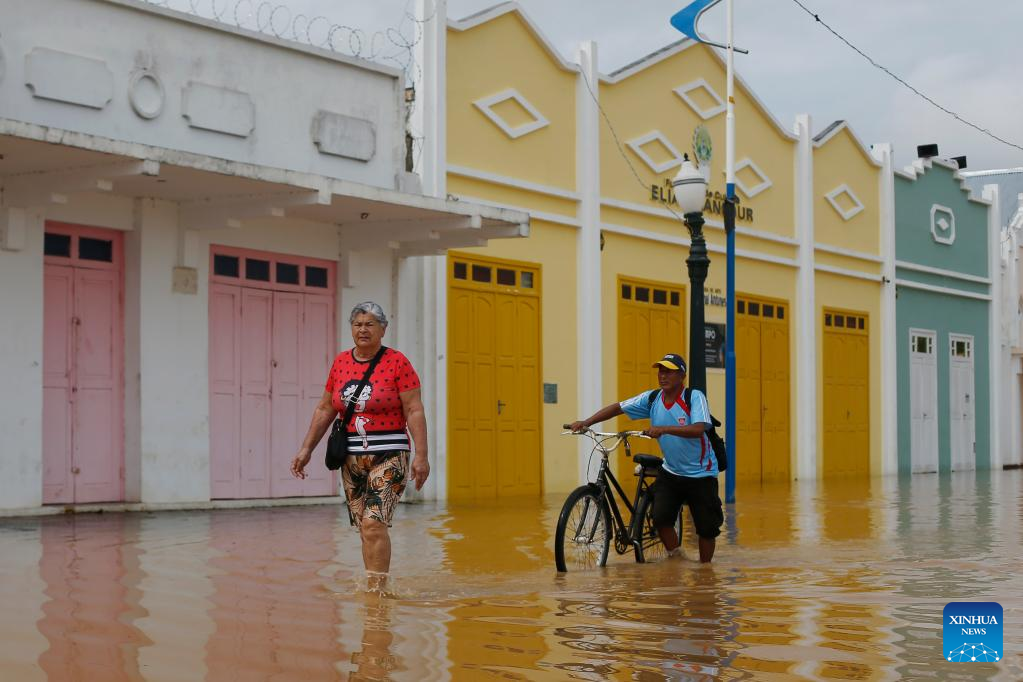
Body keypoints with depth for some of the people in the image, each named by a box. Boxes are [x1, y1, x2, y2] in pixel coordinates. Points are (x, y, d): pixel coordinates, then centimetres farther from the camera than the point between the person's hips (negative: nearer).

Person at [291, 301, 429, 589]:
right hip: (352, 457, 5)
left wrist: (421, 456, -14)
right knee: (365, 529, 5)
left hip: (388, 456, -5)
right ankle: (373, 587, 12)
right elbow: (324, 410, 17)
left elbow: (414, 411, -7)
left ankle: (377, 589, -14)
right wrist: (306, 448, 14)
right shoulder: (340, 362, 10)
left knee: (373, 523, -17)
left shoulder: (397, 362, -4)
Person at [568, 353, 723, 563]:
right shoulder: (652, 398, -4)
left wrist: (664, 429, -43)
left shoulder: (695, 397, -17)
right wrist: (586, 422, -15)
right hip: (670, 472, 4)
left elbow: (698, 429, -32)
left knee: (706, 528, 2)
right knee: (660, 518, -14)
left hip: (701, 474, -4)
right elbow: (618, 407, -3)